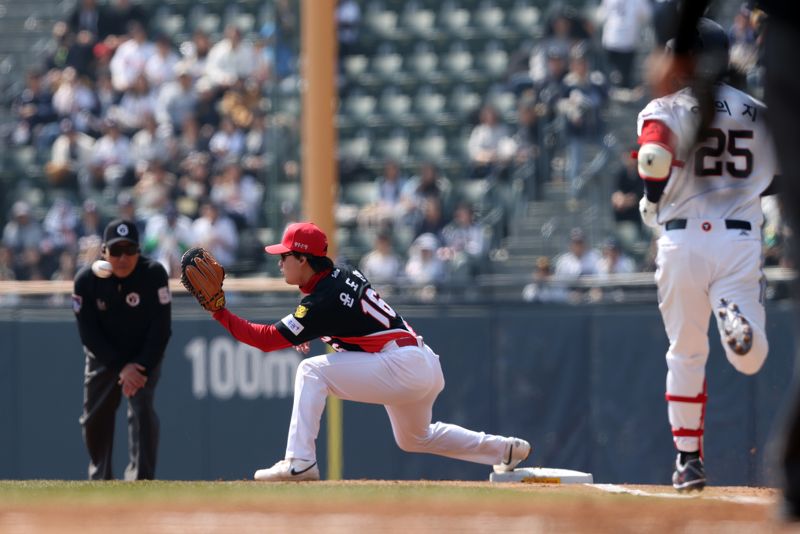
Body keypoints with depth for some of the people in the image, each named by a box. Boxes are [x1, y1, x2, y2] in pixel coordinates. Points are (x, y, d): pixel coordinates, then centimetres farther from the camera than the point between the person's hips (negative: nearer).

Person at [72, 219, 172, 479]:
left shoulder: (154, 274, -24)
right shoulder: (86, 279, -20)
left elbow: (161, 329, -20)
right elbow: (88, 333, -16)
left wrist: (141, 368, -25)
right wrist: (121, 367, -22)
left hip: (146, 354, -2)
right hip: (104, 356, 2)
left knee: (142, 409, -20)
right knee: (95, 418, 5)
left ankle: (141, 477, -20)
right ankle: (100, 479, 24)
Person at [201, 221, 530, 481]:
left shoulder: (321, 301, -17)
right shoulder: (344, 274, 8)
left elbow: (268, 339, -20)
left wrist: (220, 313, -22)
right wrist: (314, 334, 13)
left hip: (402, 367, -10)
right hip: (425, 369, 10)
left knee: (312, 371, -12)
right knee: (416, 439, 32)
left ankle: (300, 462, -18)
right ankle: (506, 450, 39)